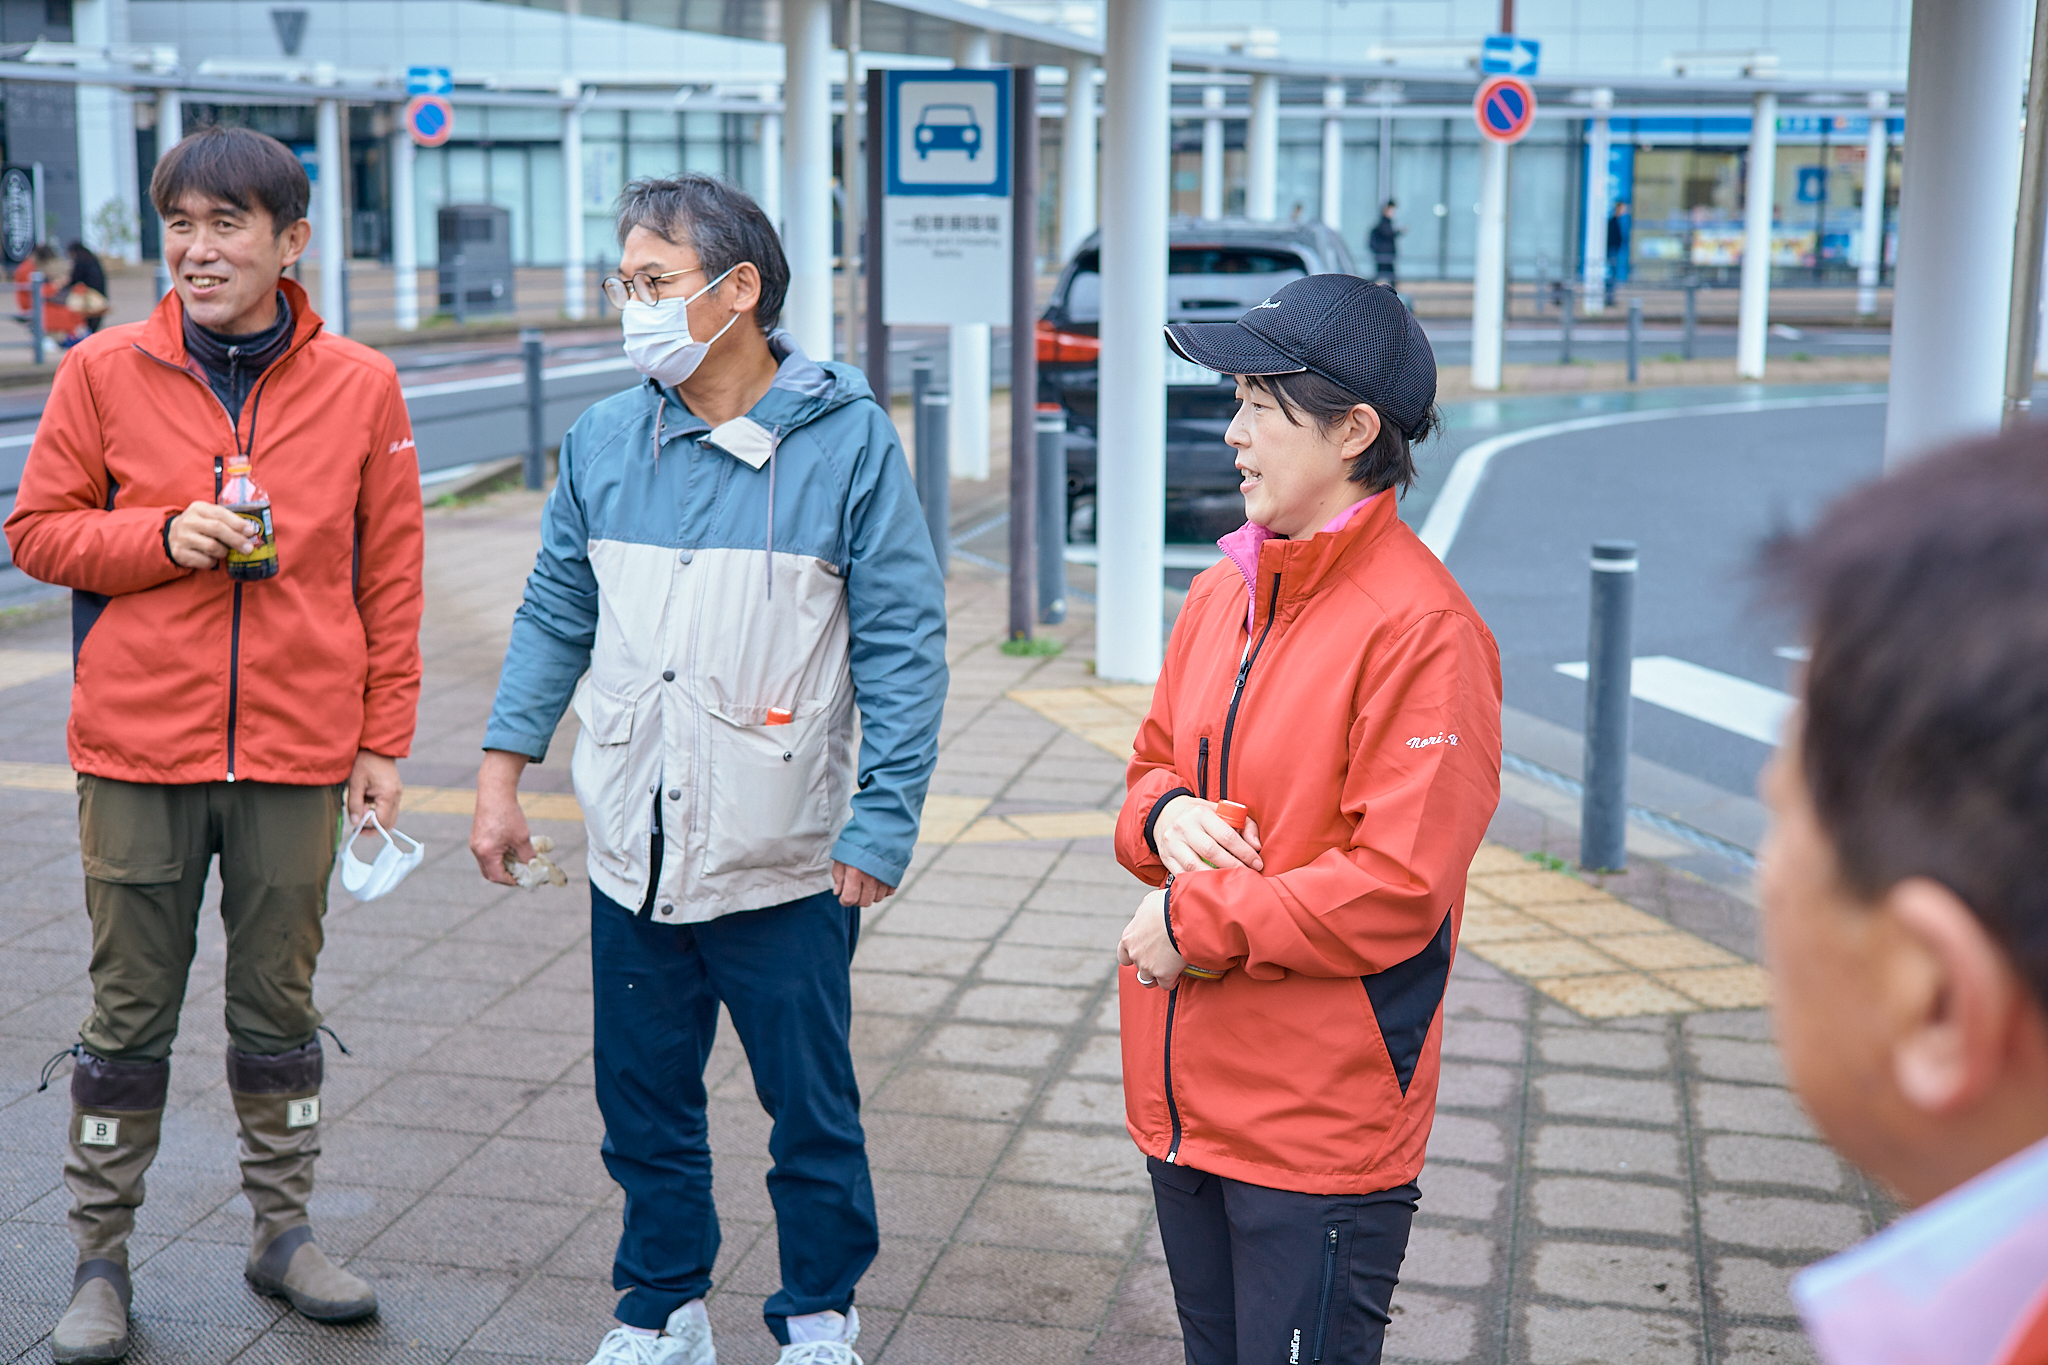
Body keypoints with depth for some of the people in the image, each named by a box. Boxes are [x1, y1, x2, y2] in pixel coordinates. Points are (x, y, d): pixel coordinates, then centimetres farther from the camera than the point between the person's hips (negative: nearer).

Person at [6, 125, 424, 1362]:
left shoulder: (360, 385, 0)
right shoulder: (106, 371, -1)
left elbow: (391, 576, 3)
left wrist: (384, 739, 2)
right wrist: (163, 536, -14)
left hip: (298, 753, 1)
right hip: (139, 748, 0)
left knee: (280, 1006, 13)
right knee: (130, 1015, 8)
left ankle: (285, 1231, 29)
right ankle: (102, 1257, 22)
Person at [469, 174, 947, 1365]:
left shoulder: (848, 440, -9)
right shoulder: (605, 442, 4)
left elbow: (902, 645, -9)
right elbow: (556, 617, 13)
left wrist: (882, 821, -13)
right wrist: (503, 772, 9)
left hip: (788, 865, -4)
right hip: (633, 859, 4)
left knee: (813, 1110, 10)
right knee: (645, 1102, 16)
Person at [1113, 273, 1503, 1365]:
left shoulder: (1422, 628, -18)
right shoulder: (1223, 591, 7)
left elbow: (1395, 889, -22)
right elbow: (1155, 764, 18)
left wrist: (1195, 921, -15)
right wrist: (1165, 817, -6)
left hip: (1322, 1125, -8)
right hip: (1186, 1099, 8)